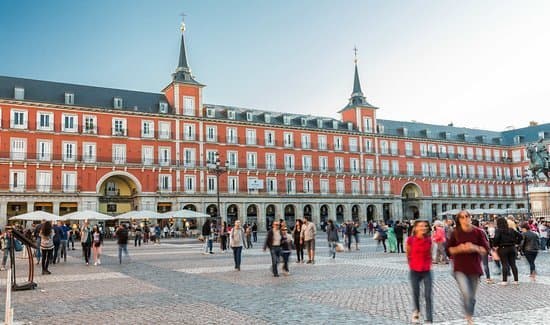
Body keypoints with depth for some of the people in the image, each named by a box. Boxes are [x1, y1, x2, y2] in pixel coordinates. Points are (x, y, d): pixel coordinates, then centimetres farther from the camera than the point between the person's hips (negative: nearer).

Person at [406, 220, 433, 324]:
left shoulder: (429, 240, -5)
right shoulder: (411, 240, -13)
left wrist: (429, 265, 10)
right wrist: (412, 265, 8)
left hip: (427, 271, 1)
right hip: (414, 271, -1)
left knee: (428, 296, -2)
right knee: (416, 293, 13)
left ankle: (429, 320, 4)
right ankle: (416, 311, 41)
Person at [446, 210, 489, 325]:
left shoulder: (478, 232, -2)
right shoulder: (455, 233, -3)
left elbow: (486, 249, 0)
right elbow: (448, 250, 0)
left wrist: (474, 248, -17)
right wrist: (459, 248, -17)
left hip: (474, 268, 2)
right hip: (460, 269, -2)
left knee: (472, 296, 13)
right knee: (466, 293, -19)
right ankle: (468, 316, 4)